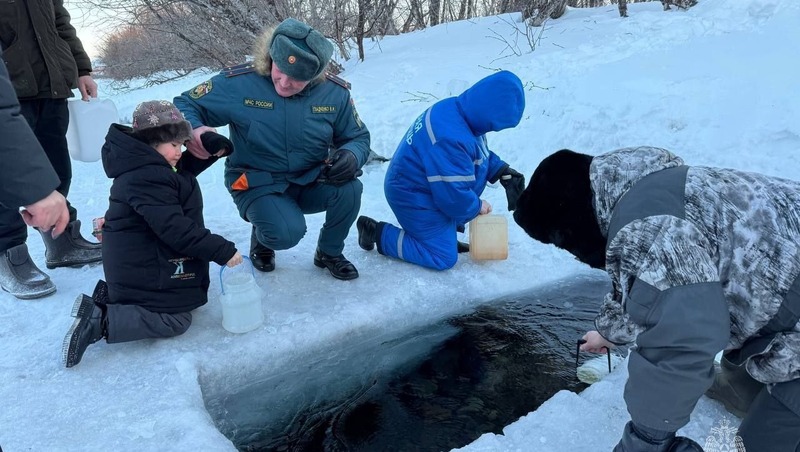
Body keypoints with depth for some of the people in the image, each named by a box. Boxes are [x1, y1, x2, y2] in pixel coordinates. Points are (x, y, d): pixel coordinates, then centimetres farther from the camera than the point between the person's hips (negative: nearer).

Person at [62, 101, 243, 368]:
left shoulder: (146, 166, 6)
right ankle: (100, 321, -9)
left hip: (141, 263, 11)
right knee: (174, 321, -3)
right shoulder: (147, 178, -27)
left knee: (180, 300, 26)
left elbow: (181, 172, 25)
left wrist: (209, 154, 8)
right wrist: (222, 250, -29)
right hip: (144, 269, -11)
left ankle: (110, 297, 16)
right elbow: (174, 229, -32)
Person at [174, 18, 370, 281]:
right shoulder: (239, 83, -18)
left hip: (311, 182, 3)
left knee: (349, 189, -28)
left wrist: (351, 156, -24)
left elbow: (358, 138, 2)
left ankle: (329, 253, 2)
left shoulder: (335, 93, -9)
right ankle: (262, 238, 10)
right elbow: (184, 106, -9)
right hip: (257, 185, -3)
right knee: (286, 234, -32)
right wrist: (192, 130, -34)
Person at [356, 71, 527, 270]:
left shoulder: (457, 109, -6)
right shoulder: (451, 140, -36)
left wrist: (502, 171, -3)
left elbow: (480, 154, 12)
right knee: (444, 258, -5)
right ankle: (377, 232, 1)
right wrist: (477, 206, -10)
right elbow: (454, 198, -30)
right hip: (414, 198, -10)